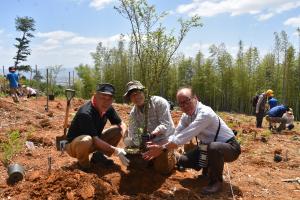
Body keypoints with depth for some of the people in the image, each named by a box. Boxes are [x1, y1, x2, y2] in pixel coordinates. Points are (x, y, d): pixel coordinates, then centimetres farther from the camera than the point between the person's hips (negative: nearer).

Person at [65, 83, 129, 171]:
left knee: (118, 129, -9)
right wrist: (116, 151, -34)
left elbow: (122, 125, -3)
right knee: (86, 140, -40)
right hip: (74, 145, -7)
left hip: (95, 141, 7)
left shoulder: (108, 108, -9)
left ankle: (99, 156, 4)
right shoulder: (85, 113, -31)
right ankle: (83, 164, -9)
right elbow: (94, 140, -33)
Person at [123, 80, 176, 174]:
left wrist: (152, 134, -39)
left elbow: (166, 125, -24)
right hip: (147, 141, 6)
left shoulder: (159, 102, -18)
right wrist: (141, 145, -28)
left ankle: (172, 155, 16)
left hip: (164, 138, -6)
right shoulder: (133, 113, -2)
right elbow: (132, 133, -8)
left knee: (162, 167, -20)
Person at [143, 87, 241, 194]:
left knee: (213, 148, -40)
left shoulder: (205, 113, -32)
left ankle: (216, 181, -13)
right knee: (183, 160, -4)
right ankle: (209, 169, 22)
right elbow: (176, 135, -4)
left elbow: (185, 136, -36)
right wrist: (160, 145, -19)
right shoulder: (186, 116, -4)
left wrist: (162, 148, -34)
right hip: (209, 147, 8)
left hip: (229, 147, -7)